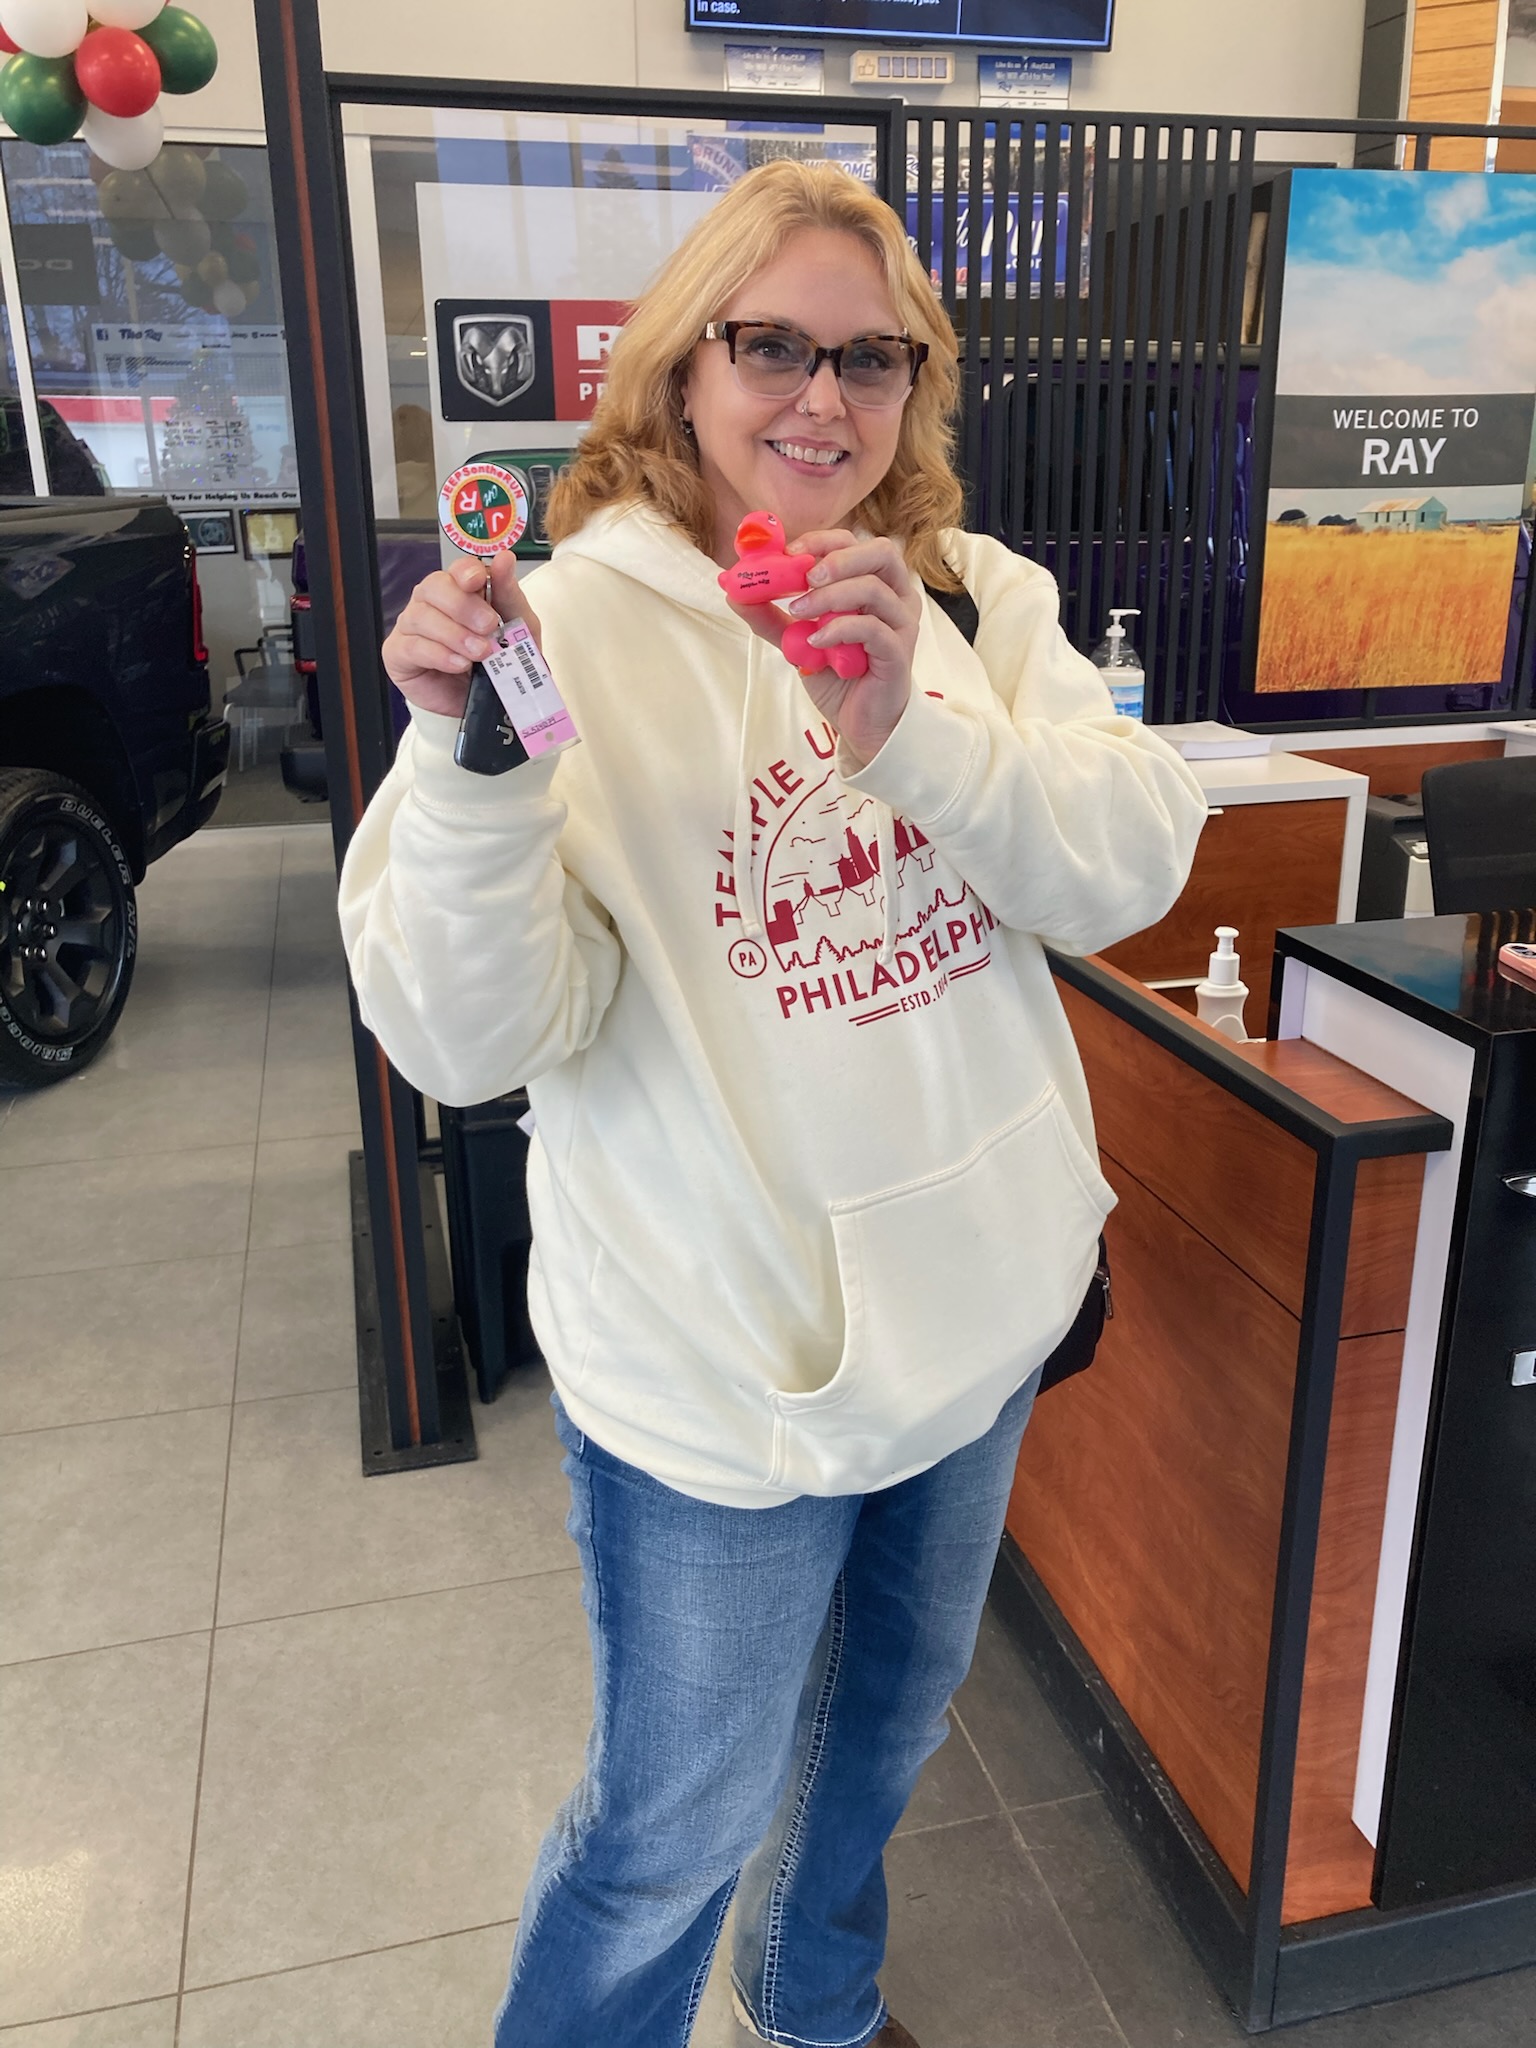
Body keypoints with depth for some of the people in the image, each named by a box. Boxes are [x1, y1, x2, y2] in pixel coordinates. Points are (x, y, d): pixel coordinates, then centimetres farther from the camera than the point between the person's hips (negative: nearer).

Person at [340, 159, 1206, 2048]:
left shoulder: (976, 602, -1)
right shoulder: (578, 627, -15)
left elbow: (1133, 872, -13)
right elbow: (475, 1038, -20)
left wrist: (915, 731, -27)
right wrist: (468, 756, -35)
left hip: (979, 1307, 6)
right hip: (724, 1362, -5)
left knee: (886, 1721, 29)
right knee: (675, 1831, 13)